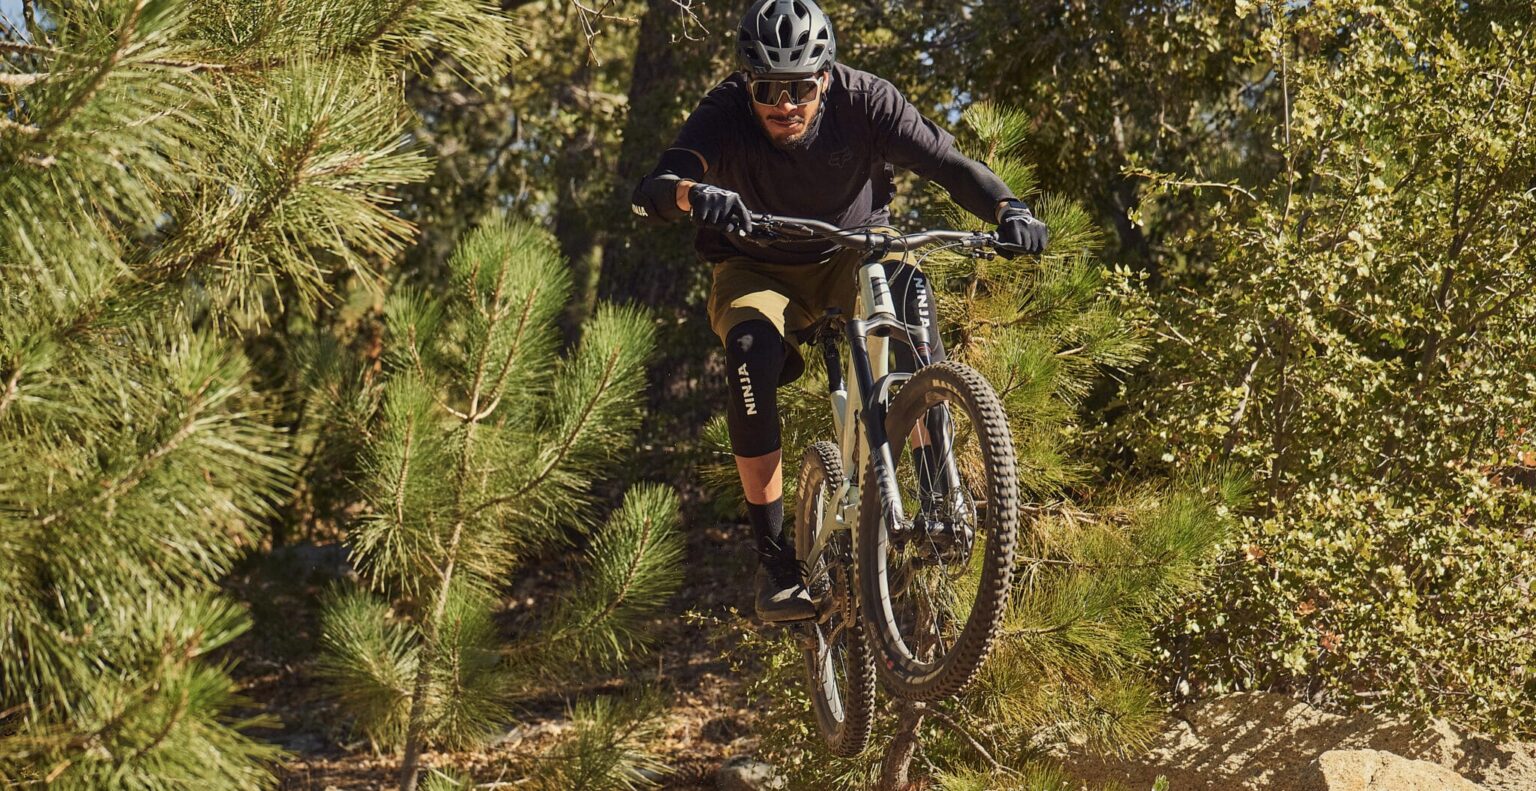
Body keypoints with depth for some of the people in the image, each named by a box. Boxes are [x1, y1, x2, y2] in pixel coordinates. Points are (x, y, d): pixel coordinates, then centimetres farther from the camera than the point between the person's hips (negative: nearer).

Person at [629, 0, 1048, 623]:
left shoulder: (864, 100, -23)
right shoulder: (724, 114, -26)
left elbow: (947, 163, -29)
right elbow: (648, 193, -40)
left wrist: (1008, 209, -49)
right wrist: (691, 192, -63)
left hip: (851, 254, 1)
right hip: (757, 272, -1)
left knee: (908, 285, -33)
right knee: (752, 352, -32)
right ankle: (774, 558, -25)